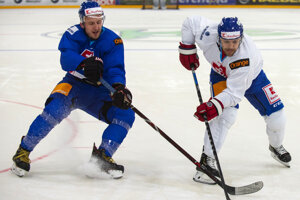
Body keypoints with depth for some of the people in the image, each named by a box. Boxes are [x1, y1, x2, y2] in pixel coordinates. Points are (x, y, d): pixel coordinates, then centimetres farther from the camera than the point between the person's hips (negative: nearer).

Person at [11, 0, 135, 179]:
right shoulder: (73, 35, -12)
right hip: (73, 84, -2)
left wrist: (119, 88, -42)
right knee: (56, 107, -32)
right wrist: (85, 63, -51)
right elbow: (66, 59, -30)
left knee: (126, 114, -18)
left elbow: (116, 70, -19)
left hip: (99, 92, 3)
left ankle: (103, 155, -9)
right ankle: (24, 150, -20)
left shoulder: (113, 41, -9)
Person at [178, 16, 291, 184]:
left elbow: (234, 92, -41)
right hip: (221, 75, 1)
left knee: (276, 115, -2)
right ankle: (207, 159, -20)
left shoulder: (245, 55, -44)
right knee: (226, 115, -25)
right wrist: (187, 49, -13)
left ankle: (276, 147, 30)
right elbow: (191, 22, -15)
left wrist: (215, 105, -54)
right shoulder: (208, 34, -37)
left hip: (252, 77, -1)